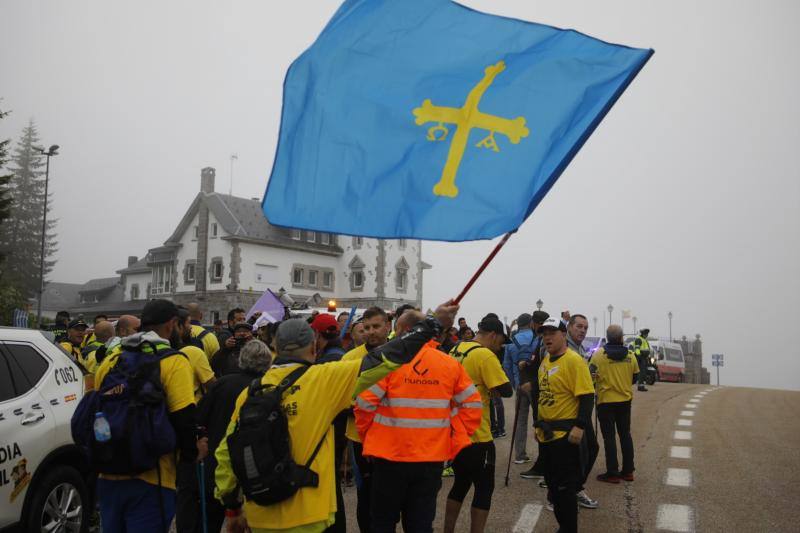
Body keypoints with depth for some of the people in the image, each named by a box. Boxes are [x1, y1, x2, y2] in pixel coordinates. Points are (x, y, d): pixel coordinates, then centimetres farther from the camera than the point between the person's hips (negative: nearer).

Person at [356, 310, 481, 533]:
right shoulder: (450, 363, 0)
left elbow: (365, 404, -14)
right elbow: (472, 404, 3)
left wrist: (367, 437, 2)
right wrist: (455, 439, 9)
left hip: (391, 455, -3)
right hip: (432, 458, 3)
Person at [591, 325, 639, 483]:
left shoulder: (599, 354, -12)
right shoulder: (630, 355, -1)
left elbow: (591, 373, -9)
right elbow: (635, 376, 8)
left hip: (606, 401, -4)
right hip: (625, 400, 4)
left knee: (609, 437, 2)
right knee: (625, 434, 14)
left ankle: (612, 473, 3)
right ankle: (628, 471, 20)